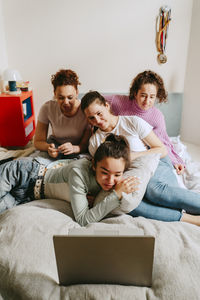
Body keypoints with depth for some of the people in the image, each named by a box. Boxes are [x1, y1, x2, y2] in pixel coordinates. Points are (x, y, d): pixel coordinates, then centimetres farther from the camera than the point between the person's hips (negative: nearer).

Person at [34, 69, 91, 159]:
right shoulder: (47, 108, -19)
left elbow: (85, 144, -16)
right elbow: (38, 141, -12)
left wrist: (74, 148, -40)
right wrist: (48, 147, -36)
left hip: (78, 148, 1)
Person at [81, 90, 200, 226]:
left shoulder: (133, 122, 1)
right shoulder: (94, 141, 10)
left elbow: (162, 150, 1)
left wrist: (133, 156, -12)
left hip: (157, 167, -2)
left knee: (152, 188, -38)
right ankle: (189, 218, -31)